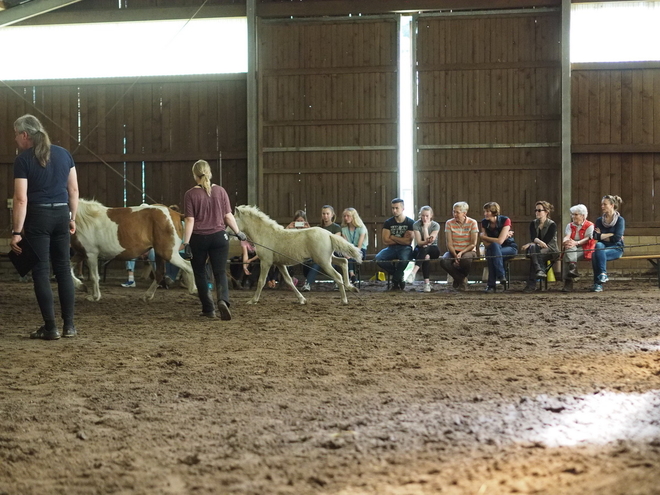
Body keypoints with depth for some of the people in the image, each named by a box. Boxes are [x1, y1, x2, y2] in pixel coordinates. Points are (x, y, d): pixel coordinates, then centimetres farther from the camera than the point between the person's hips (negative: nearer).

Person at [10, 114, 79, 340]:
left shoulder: (23, 160, -8)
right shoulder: (63, 154, 7)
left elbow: (21, 198, -13)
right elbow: (74, 189, 9)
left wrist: (17, 232, -10)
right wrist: (73, 218, 17)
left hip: (38, 216, -5)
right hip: (61, 214, 5)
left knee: (41, 271, 1)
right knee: (63, 269, 11)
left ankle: (51, 327, 1)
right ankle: (69, 325, 12)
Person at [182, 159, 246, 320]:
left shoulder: (190, 194, -8)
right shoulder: (220, 191, 0)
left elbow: (190, 221, -11)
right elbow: (228, 216, 1)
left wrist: (186, 243, -9)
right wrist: (239, 233, 13)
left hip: (198, 239, -2)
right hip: (219, 237, 2)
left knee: (200, 273, 15)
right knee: (220, 272, 5)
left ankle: (208, 309, 17)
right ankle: (223, 300, -22)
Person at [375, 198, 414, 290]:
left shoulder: (410, 223, -2)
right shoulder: (388, 222, 6)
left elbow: (407, 241, -10)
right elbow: (385, 241, -3)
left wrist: (392, 237, -3)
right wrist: (401, 240, -4)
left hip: (405, 248, -3)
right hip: (392, 248, 3)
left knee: (404, 259, -39)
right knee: (378, 258, -27)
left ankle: (395, 281, -10)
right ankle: (400, 276, -5)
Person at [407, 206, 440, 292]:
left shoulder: (436, 225, -7)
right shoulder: (416, 225, -6)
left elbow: (428, 241, -18)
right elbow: (419, 242, -14)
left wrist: (425, 226, -17)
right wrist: (427, 241, -35)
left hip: (433, 250, -1)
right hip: (419, 250, 1)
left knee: (425, 249, -37)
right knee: (425, 256, -37)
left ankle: (413, 272, -54)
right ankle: (427, 282, -46)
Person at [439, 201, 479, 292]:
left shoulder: (472, 223, -5)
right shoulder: (449, 223, 0)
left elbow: (473, 244, -8)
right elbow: (449, 243, -5)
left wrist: (461, 253, -21)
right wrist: (455, 255, -21)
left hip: (468, 251, -2)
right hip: (453, 251, 2)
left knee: (466, 259, -39)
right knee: (443, 261, -31)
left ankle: (460, 279, -3)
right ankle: (462, 280, -8)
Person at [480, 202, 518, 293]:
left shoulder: (505, 220, -16)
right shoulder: (484, 223, -3)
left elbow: (499, 241, -24)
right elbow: (486, 244, -9)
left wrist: (483, 237, -13)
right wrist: (504, 237, -17)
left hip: (510, 248, -3)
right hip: (494, 249, 3)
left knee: (491, 253, -35)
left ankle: (491, 285, -32)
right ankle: (502, 277, -34)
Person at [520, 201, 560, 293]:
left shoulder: (552, 225, -4)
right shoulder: (533, 223, 9)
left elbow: (546, 241, -13)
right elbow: (533, 237, -7)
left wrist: (529, 244, -19)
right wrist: (539, 242, -32)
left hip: (550, 250, -3)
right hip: (537, 250, 3)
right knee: (533, 247, -34)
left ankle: (531, 284, -36)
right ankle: (540, 270, -50)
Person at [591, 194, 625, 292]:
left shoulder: (620, 220, 1)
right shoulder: (599, 220, 13)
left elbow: (616, 238, -11)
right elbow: (595, 236, -1)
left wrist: (601, 236, -3)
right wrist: (610, 235, -10)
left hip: (616, 249, -4)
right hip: (603, 248, 4)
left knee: (596, 255, -33)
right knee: (598, 245, -34)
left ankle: (598, 283, -33)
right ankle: (603, 274, -36)